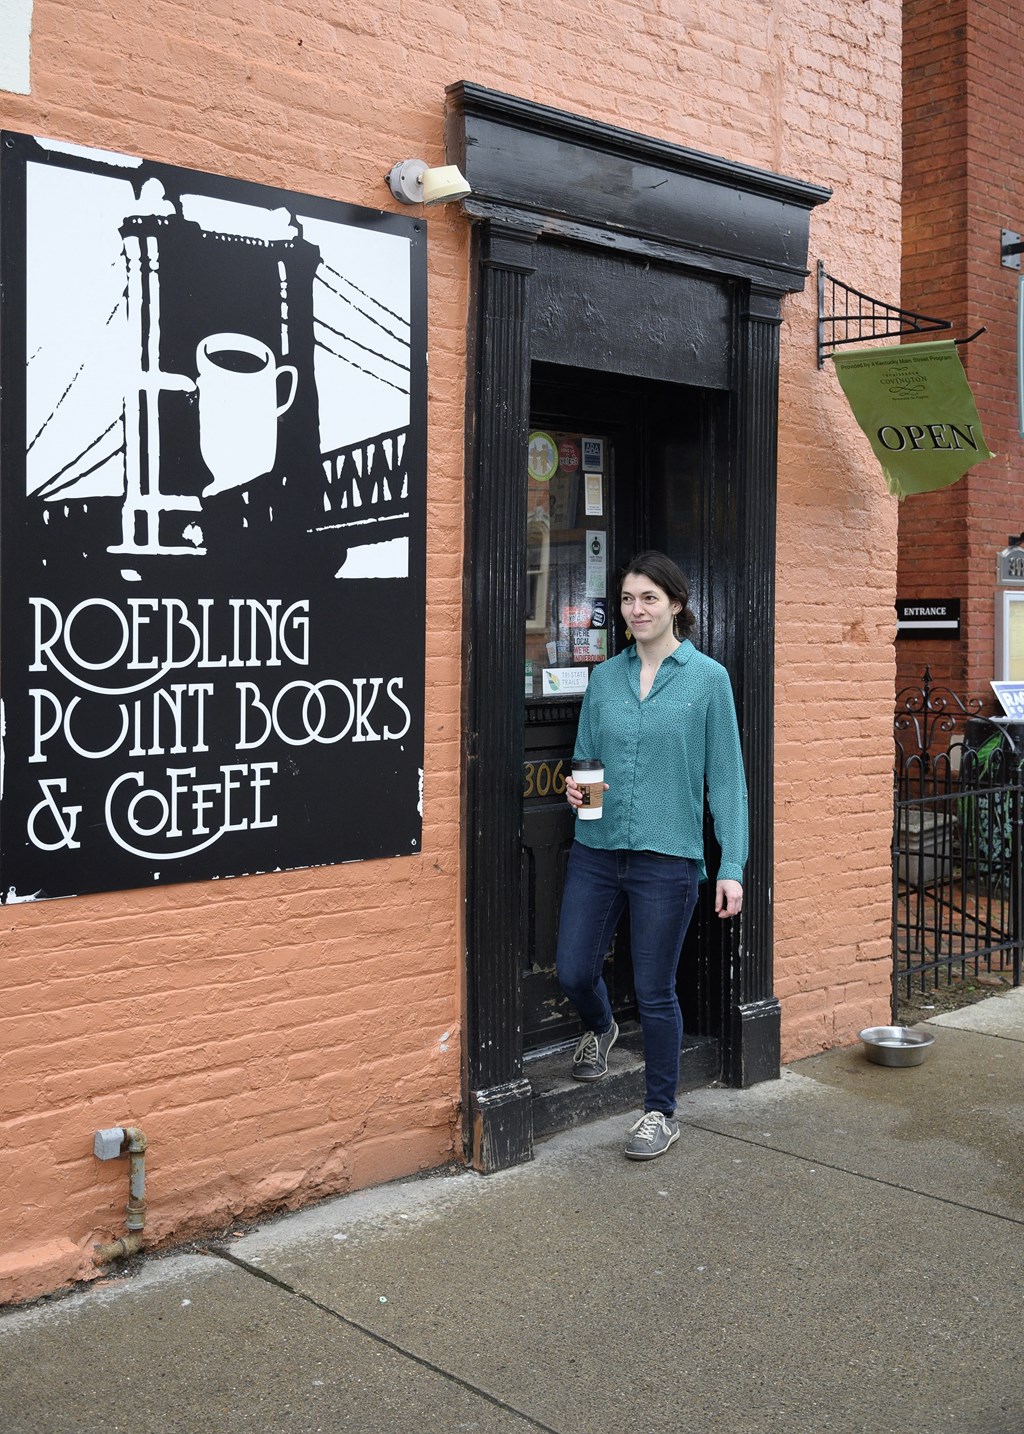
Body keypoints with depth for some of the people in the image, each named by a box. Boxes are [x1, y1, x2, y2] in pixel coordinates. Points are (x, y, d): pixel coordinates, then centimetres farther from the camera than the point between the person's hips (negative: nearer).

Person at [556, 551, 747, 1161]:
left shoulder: (708, 678, -4)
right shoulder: (605, 676, 7)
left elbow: (726, 777, -4)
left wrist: (732, 867, -8)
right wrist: (578, 785, -8)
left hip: (667, 858, -4)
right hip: (597, 851, 4)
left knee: (655, 991, 4)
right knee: (574, 972, 9)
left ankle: (661, 1111, 24)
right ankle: (601, 1029, 45)